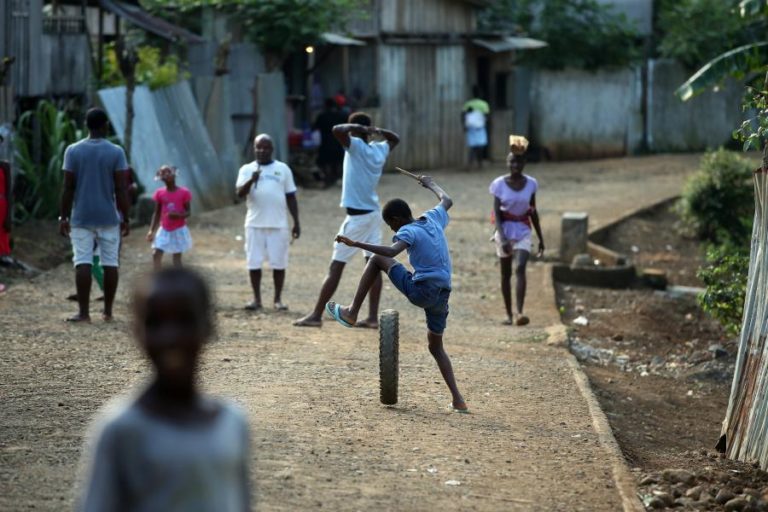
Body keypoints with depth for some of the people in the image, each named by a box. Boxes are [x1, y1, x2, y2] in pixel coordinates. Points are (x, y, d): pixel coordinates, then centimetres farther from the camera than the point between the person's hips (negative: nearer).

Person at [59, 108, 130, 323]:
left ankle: (84, 312, -8)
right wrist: (125, 219, 1)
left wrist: (63, 217, 3)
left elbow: (68, 188, -3)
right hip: (109, 218, 0)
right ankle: (108, 311, 10)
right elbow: (121, 189, -5)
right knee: (110, 263, 7)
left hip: (81, 218, 0)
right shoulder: (116, 152, -4)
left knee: (83, 263, -3)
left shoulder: (73, 151, -2)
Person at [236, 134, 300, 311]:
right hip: (255, 223, 0)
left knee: (279, 262, 1)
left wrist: (296, 222, 4)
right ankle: (256, 298, 11)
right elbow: (240, 193, -10)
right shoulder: (247, 169, 4)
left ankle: (278, 299, 11)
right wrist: (251, 180, -30)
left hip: (278, 224, 0)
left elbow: (291, 197, 9)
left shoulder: (283, 169, 7)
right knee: (254, 262, 2)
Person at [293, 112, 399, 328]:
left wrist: (357, 128, -15)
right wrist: (377, 131, 12)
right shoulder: (379, 149, 6)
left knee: (336, 267, -4)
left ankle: (316, 316, -2)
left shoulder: (356, 146, -13)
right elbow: (395, 139, 28)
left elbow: (337, 130, -31)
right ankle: (373, 317, 6)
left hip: (357, 217, -7)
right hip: (374, 214, 7)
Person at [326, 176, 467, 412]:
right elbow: (447, 201, 36)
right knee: (436, 347, 22)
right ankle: (457, 399, 9)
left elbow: (391, 252, -27)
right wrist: (430, 184, 53)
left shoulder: (408, 231, -6)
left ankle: (352, 312, 7)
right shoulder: (433, 219, 14)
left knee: (376, 259, 8)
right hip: (442, 296, 7)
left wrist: (356, 244, -30)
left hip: (421, 291, -7)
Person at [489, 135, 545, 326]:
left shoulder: (530, 184, -1)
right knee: (506, 274, 9)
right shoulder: (499, 184, -7)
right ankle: (509, 314, 20)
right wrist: (502, 238, -23)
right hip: (504, 230, 0)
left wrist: (541, 238, 12)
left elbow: (533, 212, 9)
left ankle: (519, 313, -28)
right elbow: (496, 214, -11)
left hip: (523, 231, 0)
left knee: (520, 268, -19)